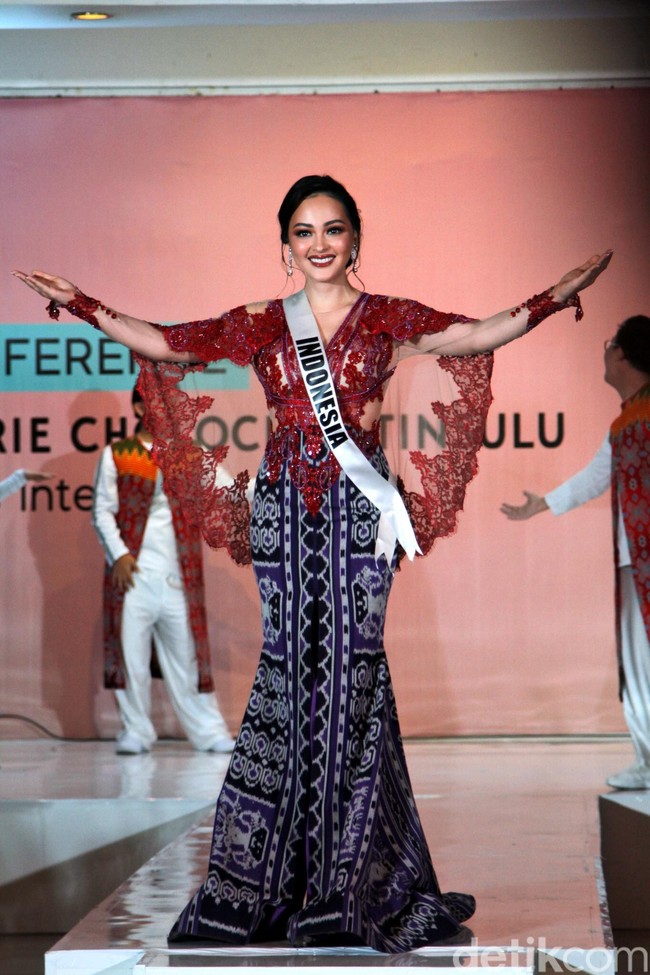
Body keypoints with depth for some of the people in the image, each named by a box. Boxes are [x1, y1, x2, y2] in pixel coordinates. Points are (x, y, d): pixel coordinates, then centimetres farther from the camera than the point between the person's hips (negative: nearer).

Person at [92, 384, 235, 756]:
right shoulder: (116, 456, 6)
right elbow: (103, 511, 3)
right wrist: (118, 554, -8)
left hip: (178, 573, 1)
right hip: (133, 571, -1)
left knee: (186, 652, 3)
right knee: (131, 651, 1)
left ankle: (209, 732, 8)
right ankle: (136, 731, 12)